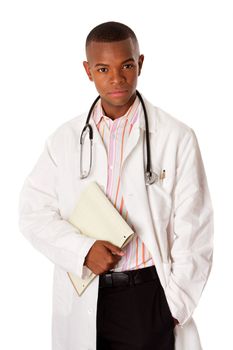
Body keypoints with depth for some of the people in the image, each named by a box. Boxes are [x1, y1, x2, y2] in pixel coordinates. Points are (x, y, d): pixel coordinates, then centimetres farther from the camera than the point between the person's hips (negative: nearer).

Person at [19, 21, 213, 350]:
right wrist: (82, 249, -13)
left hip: (148, 294, -2)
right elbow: (33, 211, 3)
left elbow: (192, 231, -4)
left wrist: (177, 306, -5)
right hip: (82, 298, 2)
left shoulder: (177, 138, -5)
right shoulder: (65, 139, 3)